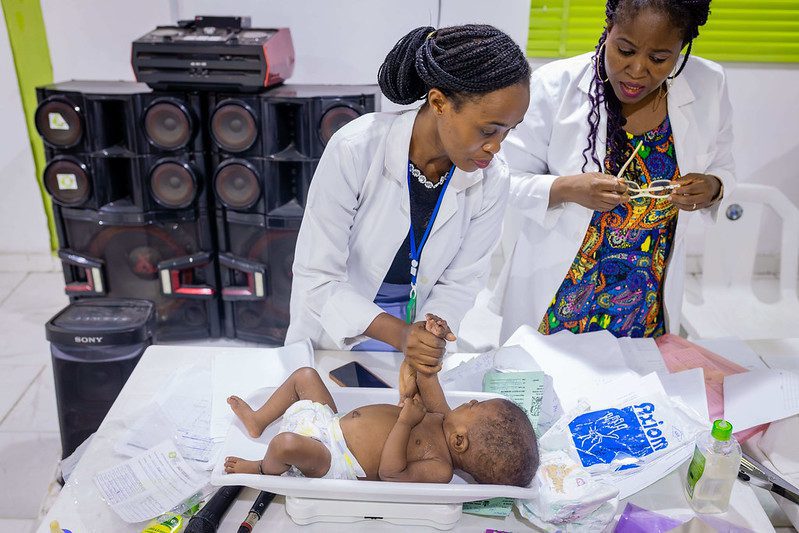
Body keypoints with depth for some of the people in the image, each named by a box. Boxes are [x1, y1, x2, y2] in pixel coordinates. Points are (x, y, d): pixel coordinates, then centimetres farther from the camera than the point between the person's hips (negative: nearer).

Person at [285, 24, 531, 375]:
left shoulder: (491, 180, -16)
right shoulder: (355, 150, -26)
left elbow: (459, 282, -7)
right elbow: (317, 277, -22)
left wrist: (426, 333, -24)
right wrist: (399, 334, -32)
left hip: (415, 336, 2)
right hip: (336, 332, -1)